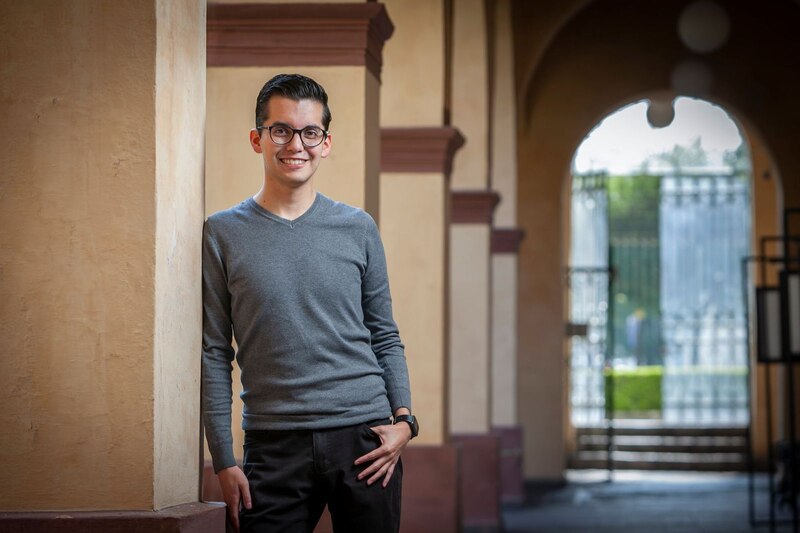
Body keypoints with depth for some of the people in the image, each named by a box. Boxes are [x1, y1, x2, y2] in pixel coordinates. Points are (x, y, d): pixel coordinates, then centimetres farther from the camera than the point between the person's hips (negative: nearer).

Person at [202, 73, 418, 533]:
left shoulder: (358, 229, 8)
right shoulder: (223, 234, 3)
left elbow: (386, 337, 13)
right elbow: (214, 354, 2)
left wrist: (404, 419, -2)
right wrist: (224, 460, -3)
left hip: (364, 439, 1)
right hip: (274, 447, -1)